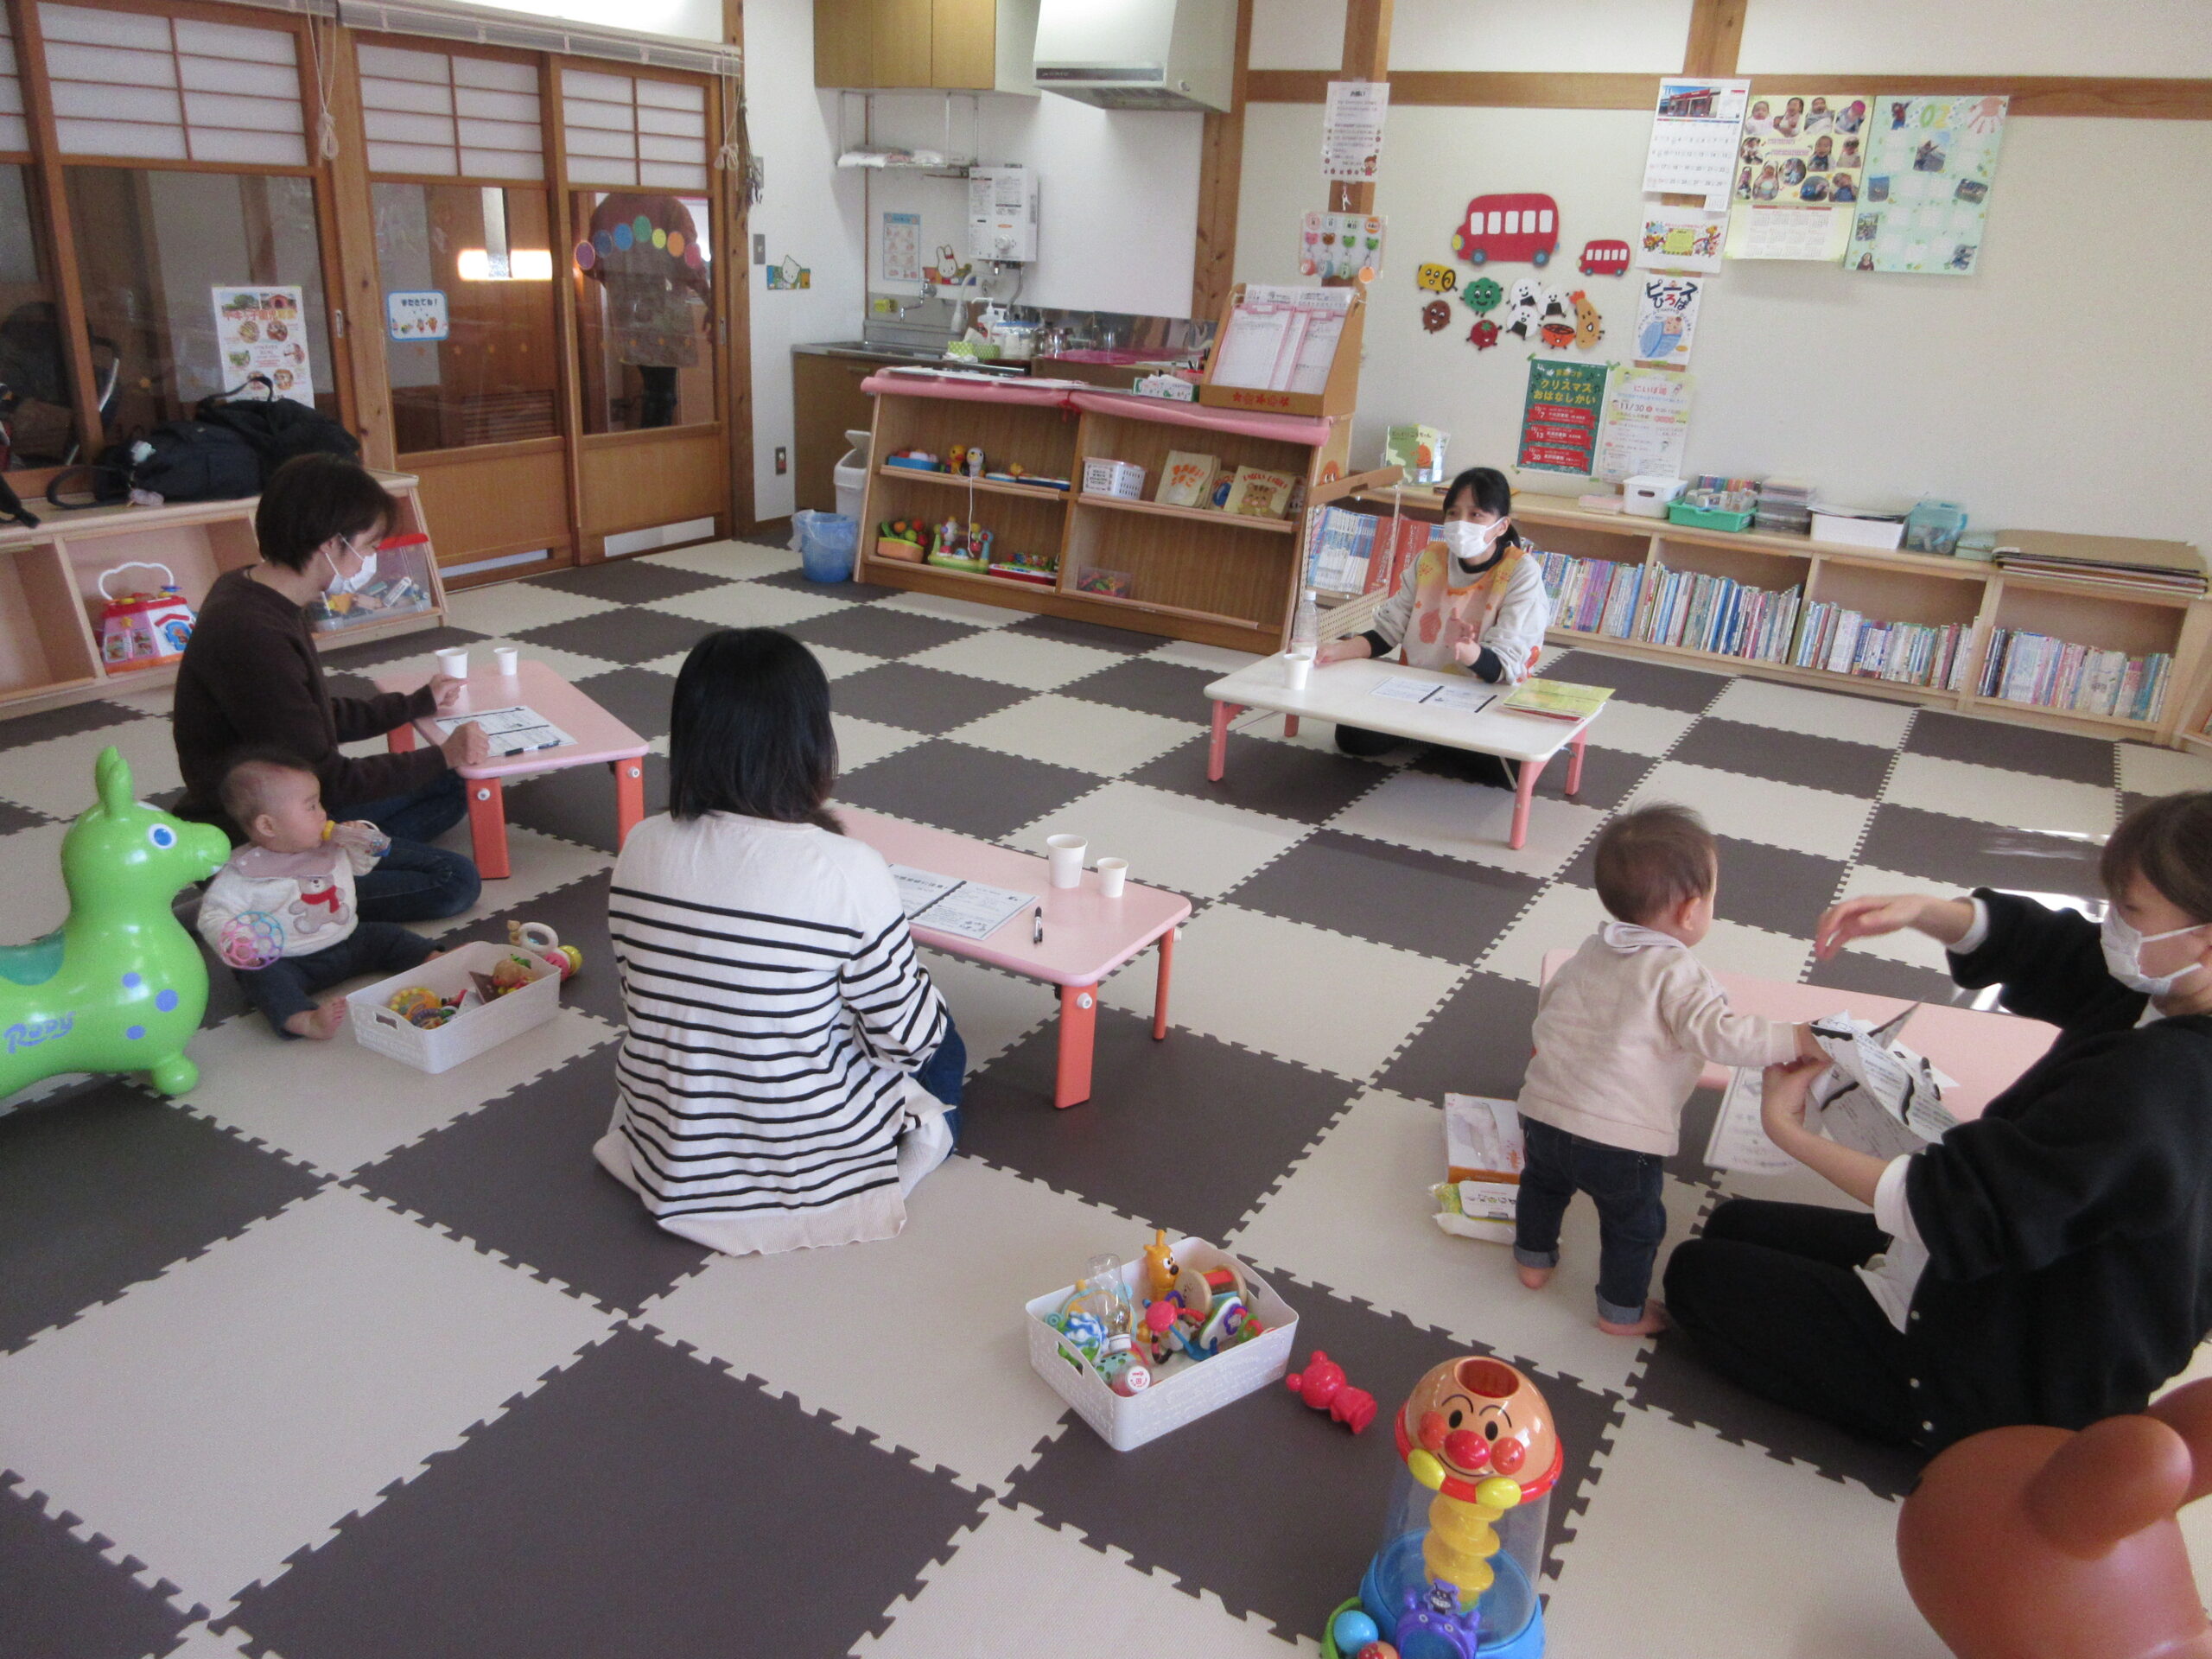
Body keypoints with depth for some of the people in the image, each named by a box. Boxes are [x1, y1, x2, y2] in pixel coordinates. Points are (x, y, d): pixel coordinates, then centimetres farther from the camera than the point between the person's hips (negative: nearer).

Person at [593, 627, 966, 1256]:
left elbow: (649, 988, 2)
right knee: (941, 1047, 25)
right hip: (805, 1172, -5)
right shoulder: (846, 871, -27)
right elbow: (906, 1037, -17)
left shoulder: (641, 849, -13)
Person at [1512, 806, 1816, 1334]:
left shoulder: (1591, 951, 7)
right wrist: (1797, 1040, -14)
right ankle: (1622, 1313, 36)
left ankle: (1533, 1260, 51)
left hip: (1544, 1112, 6)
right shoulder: (1678, 973, -15)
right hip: (1621, 1139, -5)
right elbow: (1721, 1035, -25)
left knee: (1543, 1183, 33)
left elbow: (1549, 998, 23)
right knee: (1634, 1226, 20)